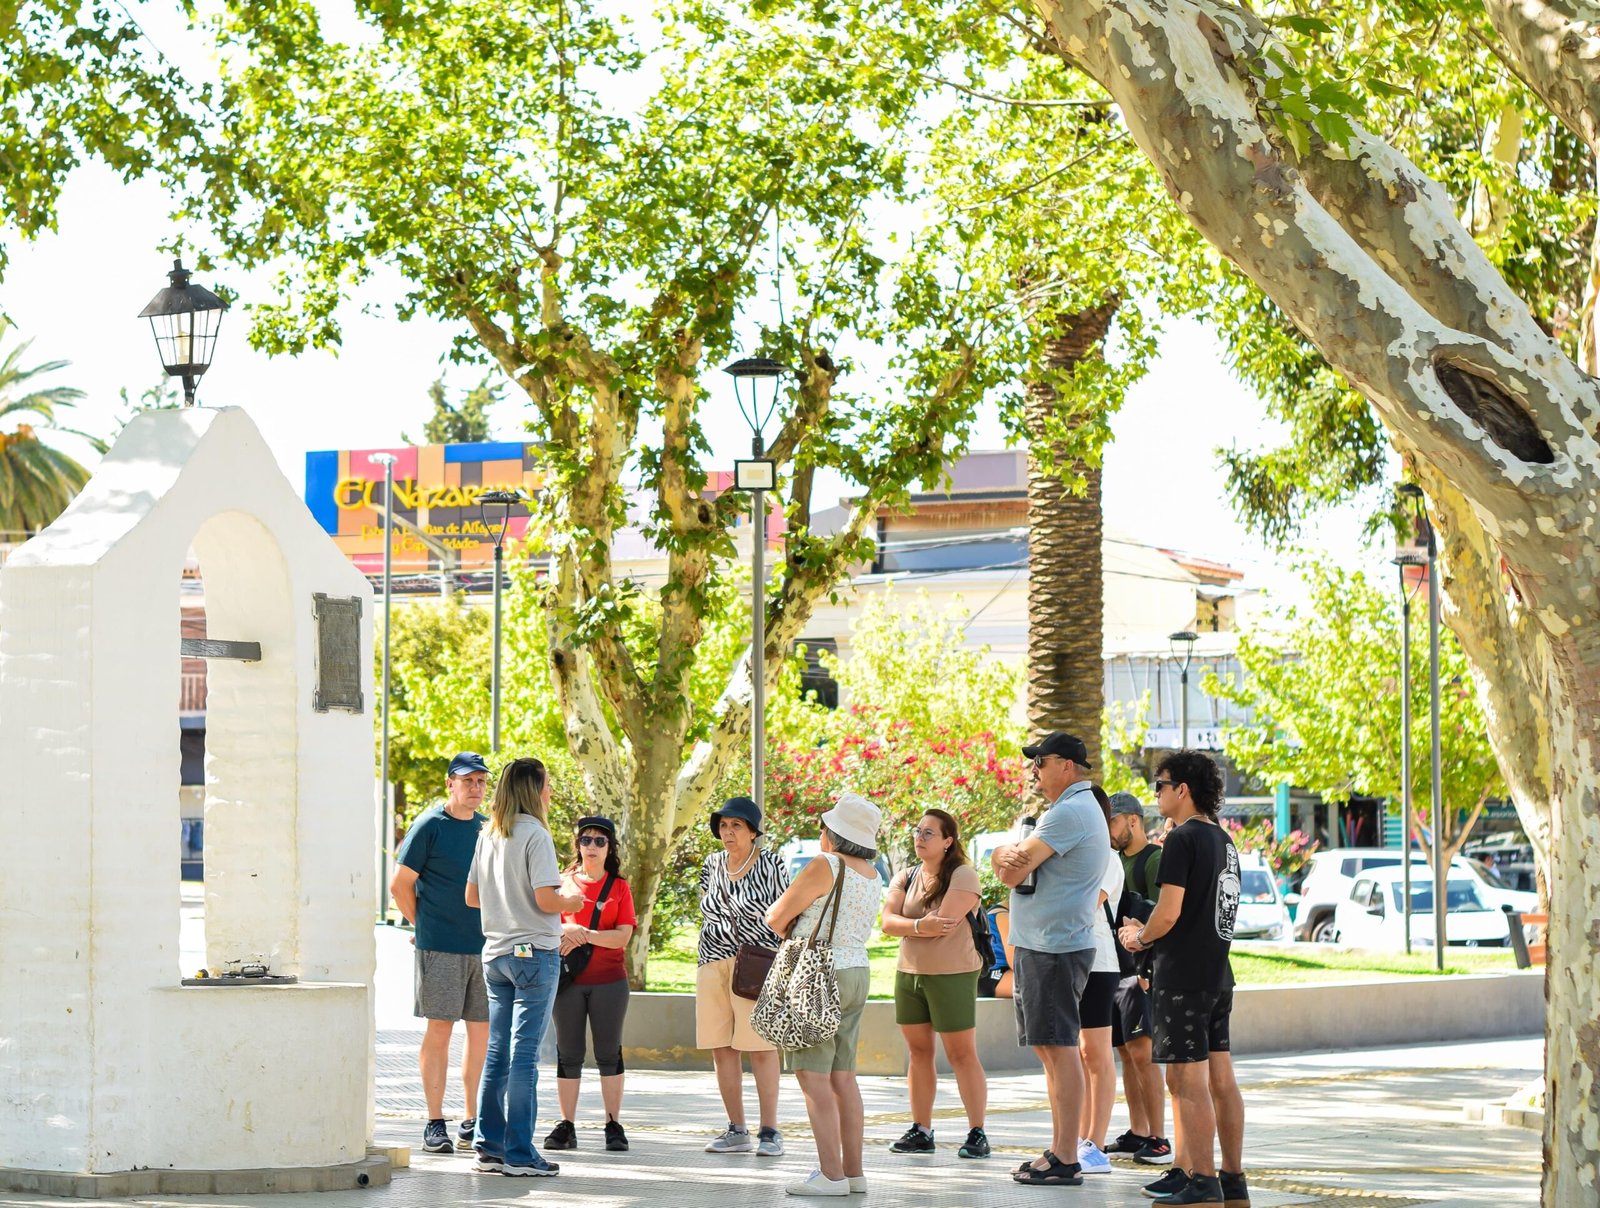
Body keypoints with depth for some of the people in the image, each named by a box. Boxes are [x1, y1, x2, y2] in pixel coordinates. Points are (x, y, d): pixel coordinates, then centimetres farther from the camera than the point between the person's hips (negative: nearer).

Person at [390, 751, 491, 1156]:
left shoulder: (487, 828, 13)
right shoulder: (430, 826, -4)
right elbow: (400, 884, -3)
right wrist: (425, 926, 1)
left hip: (484, 945, 6)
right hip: (440, 948, -6)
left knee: (482, 1031, 5)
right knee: (439, 1029, -4)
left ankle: (473, 1123, 12)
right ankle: (435, 1124, 1)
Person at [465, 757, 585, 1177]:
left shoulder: (488, 835, 10)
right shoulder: (535, 834, -13)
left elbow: (472, 896, 15)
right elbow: (546, 900, -19)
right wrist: (572, 898, 1)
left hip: (495, 953, 7)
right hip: (534, 953, -7)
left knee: (497, 1052, 11)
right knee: (524, 1055, -5)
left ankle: (489, 1146, 13)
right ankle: (519, 1154, -4)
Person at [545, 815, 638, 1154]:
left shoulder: (619, 887, 6)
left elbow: (623, 936, -4)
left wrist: (584, 934, -17)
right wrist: (566, 931, -17)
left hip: (608, 980, -1)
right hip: (567, 979, 1)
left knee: (609, 1052, 2)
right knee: (568, 1053, 2)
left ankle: (614, 1126, 6)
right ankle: (566, 1126, 5)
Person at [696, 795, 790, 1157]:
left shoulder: (770, 864, -2)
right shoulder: (712, 865, 13)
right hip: (713, 963, 6)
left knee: (761, 1047, -7)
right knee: (721, 1049, 3)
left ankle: (770, 1131, -4)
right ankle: (736, 1131, 8)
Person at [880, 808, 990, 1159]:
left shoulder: (962, 876, -8)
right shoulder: (906, 878, 11)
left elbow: (944, 925, -19)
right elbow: (888, 922, -3)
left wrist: (906, 926, -7)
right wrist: (919, 925, -21)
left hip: (952, 974, -6)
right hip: (909, 972, 6)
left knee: (961, 1054, -5)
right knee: (918, 1052, 8)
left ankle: (977, 1133, -2)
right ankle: (920, 1131, 13)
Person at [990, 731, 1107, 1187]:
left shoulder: (1071, 812, -15)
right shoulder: (1072, 809, 19)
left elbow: (1013, 872, -18)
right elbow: (1005, 860, 11)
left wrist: (1011, 859, 4)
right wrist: (1007, 855, -11)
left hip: (1055, 949, -11)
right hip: (1040, 946, 11)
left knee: (1060, 1048, -10)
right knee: (1050, 1048, 13)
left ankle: (1066, 1161, -10)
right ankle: (1058, 1149, 19)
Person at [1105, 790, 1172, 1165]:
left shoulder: (1154, 860, -8)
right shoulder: (1116, 860, 18)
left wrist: (1149, 969, -22)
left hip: (1142, 970, -9)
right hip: (1114, 968, 9)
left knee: (1142, 1053, -13)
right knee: (1126, 1053, 9)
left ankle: (1158, 1140, -11)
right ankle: (1137, 1134, 14)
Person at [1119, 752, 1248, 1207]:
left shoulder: (1182, 838, -13)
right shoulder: (1223, 840, 14)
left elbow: (1168, 913, -19)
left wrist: (1139, 936, 0)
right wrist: (1150, 933, 18)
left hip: (1183, 977, -9)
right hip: (1218, 973, 9)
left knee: (1189, 1082, -6)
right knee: (1220, 1079, 11)